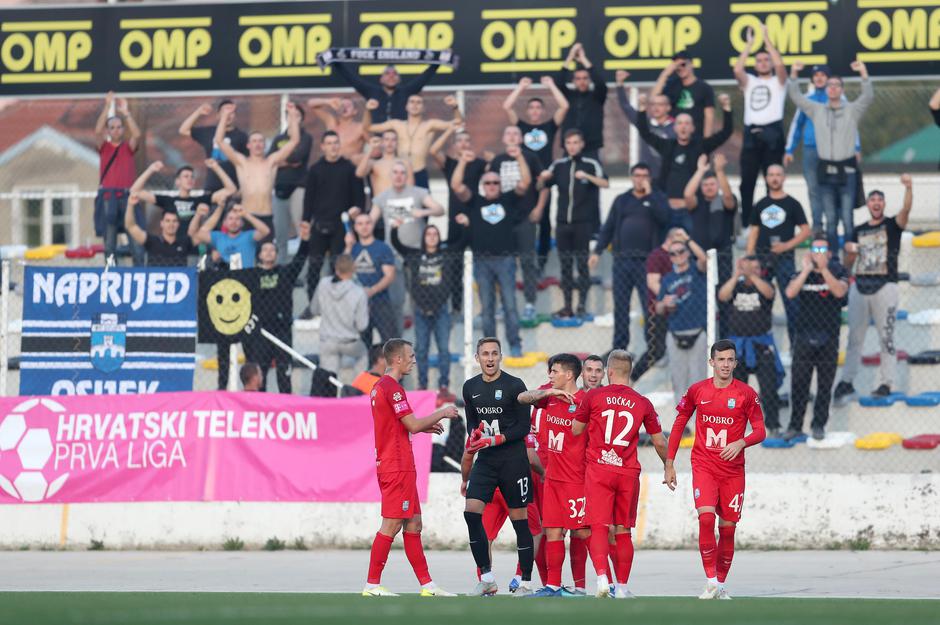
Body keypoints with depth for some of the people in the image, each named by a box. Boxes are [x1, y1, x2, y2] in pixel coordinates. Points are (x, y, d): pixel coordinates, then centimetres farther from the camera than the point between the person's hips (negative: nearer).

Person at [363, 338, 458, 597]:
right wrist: (442, 413, -4)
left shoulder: (380, 386, 16)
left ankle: (427, 584, 11)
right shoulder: (392, 388, -15)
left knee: (413, 524, 10)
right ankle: (372, 584, -4)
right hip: (398, 467, -10)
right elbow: (413, 425, -18)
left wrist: (425, 426, 18)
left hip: (389, 466, 10)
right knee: (392, 525, -7)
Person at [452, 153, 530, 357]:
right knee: (486, 307, 4)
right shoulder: (475, 202, 10)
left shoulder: (508, 200, 9)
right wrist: (463, 162, -10)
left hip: (505, 259, -1)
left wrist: (520, 157, -9)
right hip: (482, 262, 1)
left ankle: (515, 346, 0)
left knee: (510, 304, -3)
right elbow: (457, 186, -1)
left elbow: (525, 182, 1)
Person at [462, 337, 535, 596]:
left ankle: (526, 582, 8)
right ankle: (486, 577, -1)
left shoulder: (514, 385, -7)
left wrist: (495, 440, -18)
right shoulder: (470, 387, 9)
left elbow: (524, 426, -8)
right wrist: (474, 435, -3)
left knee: (519, 519, 0)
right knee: (471, 511, -11)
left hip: (513, 460, -4)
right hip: (485, 460, 5)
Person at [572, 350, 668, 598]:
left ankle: (602, 576, -24)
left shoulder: (593, 396, -1)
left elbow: (575, 430, 8)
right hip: (629, 473, 2)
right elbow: (659, 442, 11)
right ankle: (622, 585, 14)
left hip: (598, 470, -2)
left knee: (598, 527, -5)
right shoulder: (643, 404, 5)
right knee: (623, 531, 10)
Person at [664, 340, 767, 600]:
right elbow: (678, 425, 12)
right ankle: (711, 581, -17)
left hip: (733, 469, 1)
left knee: (728, 527, 2)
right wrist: (669, 464, 9)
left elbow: (760, 431, 1)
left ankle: (721, 584, 18)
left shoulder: (746, 393, 0)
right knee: (706, 517, -21)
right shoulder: (697, 391, 3)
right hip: (703, 468, -1)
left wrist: (741, 443, -21)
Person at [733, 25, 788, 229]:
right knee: (747, 182, 2)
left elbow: (779, 65, -10)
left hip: (772, 134, -3)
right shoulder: (749, 82, 18)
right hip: (752, 134, 3)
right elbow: (737, 70, -1)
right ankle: (746, 225, 6)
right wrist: (749, 44, 1)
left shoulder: (778, 81, 10)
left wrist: (766, 39, -5)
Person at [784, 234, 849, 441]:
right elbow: (790, 292, -12)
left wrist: (824, 269, -23)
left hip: (828, 338, -1)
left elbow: (840, 291, -17)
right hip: (804, 336, 1)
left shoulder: (838, 272, 3)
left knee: (825, 385, 3)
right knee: (798, 383, 1)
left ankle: (819, 425, 11)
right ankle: (795, 426, 7)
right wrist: (806, 270, -17)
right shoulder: (802, 274, 6)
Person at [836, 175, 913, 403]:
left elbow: (906, 210, -19)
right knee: (854, 336, 7)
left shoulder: (892, 225, 3)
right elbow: (848, 264, 18)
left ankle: (886, 382, -1)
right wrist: (849, 251, -5)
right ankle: (847, 381, 12)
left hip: (884, 286, -4)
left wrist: (908, 188, -37)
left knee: (886, 337, -4)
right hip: (860, 285, 4)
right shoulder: (859, 231, 15)